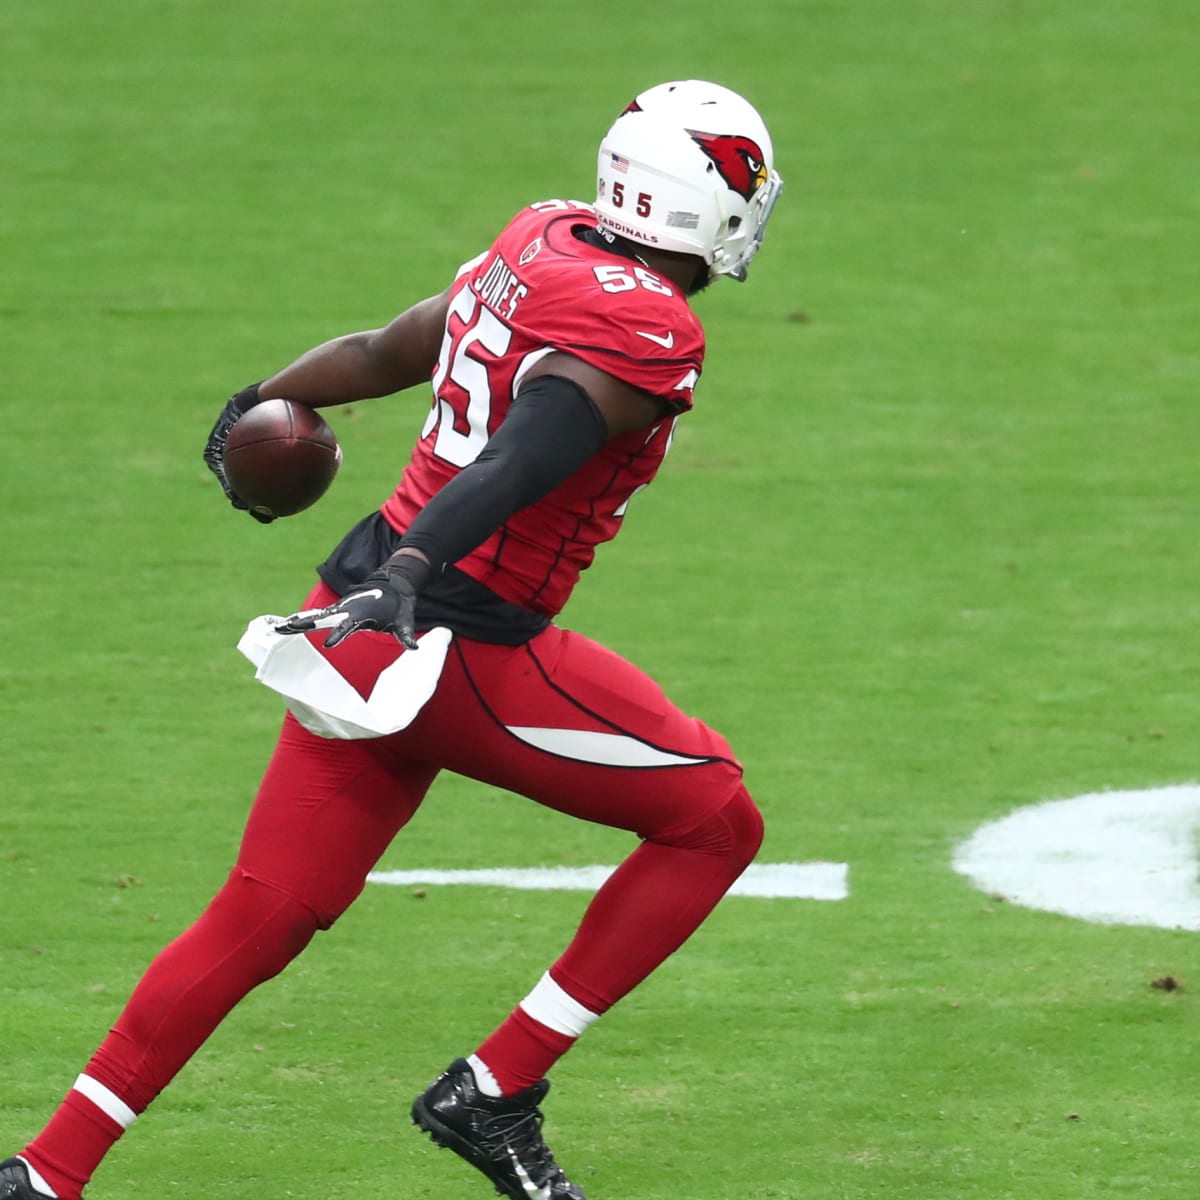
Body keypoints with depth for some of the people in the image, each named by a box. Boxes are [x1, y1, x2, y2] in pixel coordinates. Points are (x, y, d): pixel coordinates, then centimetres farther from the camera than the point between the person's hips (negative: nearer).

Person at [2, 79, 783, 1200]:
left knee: (261, 917, 13)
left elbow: (386, 351, 23)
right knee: (713, 823, 6)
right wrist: (407, 580, -40)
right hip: (462, 647, -8)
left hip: (360, 614, 8)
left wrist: (265, 401, 40)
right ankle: (492, 1093, 7)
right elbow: (514, 464, -29)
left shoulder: (538, 247, 10)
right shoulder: (646, 333, -15)